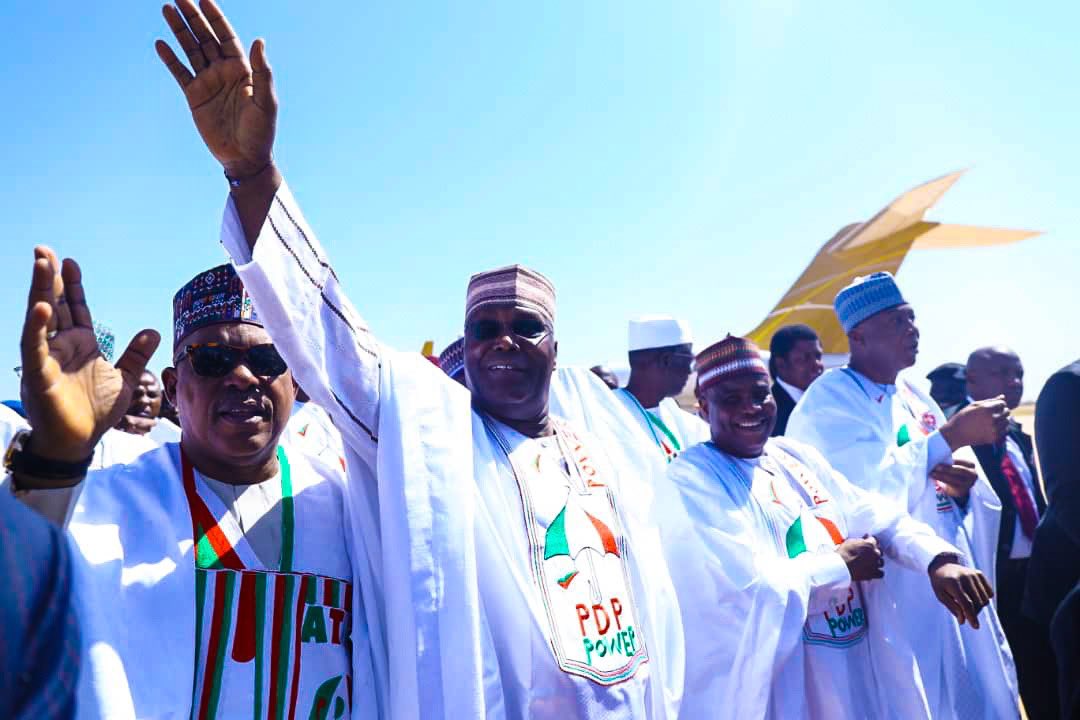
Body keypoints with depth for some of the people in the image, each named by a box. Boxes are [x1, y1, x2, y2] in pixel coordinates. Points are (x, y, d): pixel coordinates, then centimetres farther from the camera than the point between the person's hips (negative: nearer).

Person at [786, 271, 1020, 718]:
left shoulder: (915, 396, 12)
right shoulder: (828, 400, -11)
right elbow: (868, 484, -25)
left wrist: (965, 482, -9)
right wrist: (952, 436, -24)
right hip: (895, 589, -7)